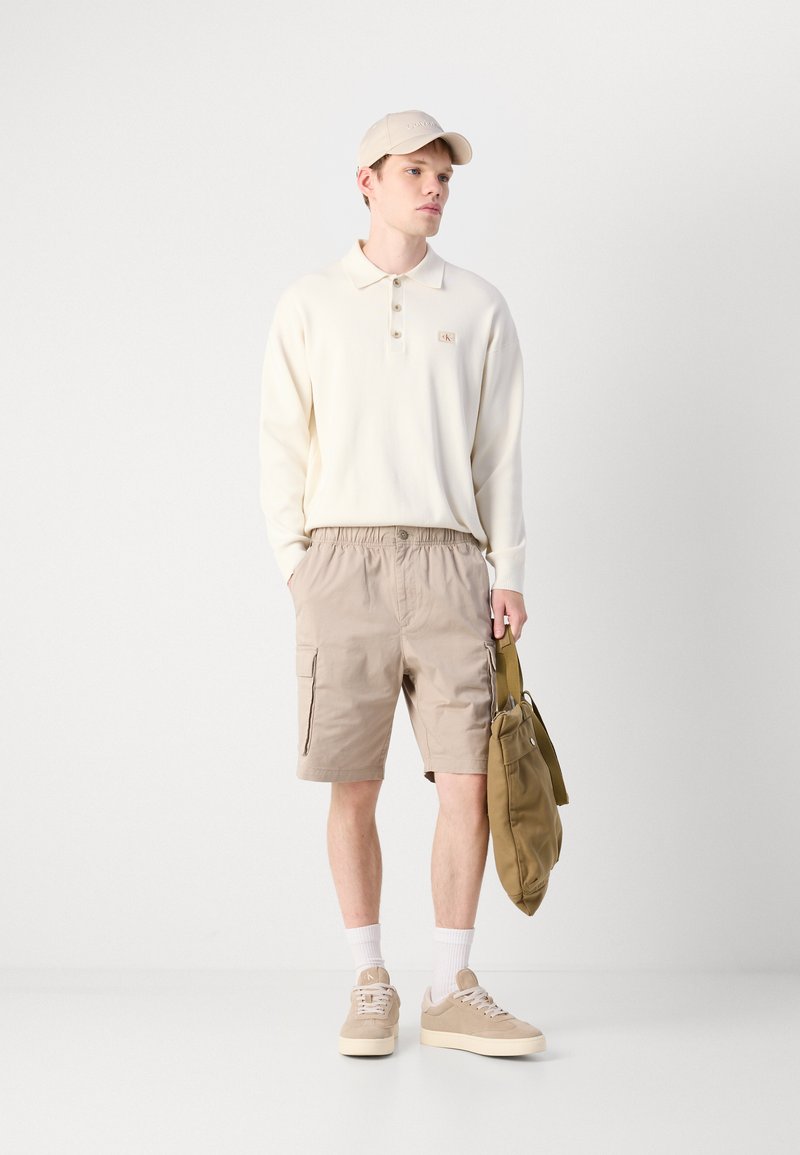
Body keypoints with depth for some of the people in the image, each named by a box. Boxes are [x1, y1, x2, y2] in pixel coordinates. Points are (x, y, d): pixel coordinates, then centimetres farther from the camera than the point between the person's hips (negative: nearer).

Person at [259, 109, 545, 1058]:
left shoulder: (478, 307, 12)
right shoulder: (308, 305, 11)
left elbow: (501, 451, 10)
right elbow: (282, 447, 9)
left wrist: (510, 575, 3)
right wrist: (299, 569, 0)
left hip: (447, 562, 1)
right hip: (341, 561, -1)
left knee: (468, 783, -4)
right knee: (353, 791, 1)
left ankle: (451, 992, 7)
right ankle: (370, 986, 14)